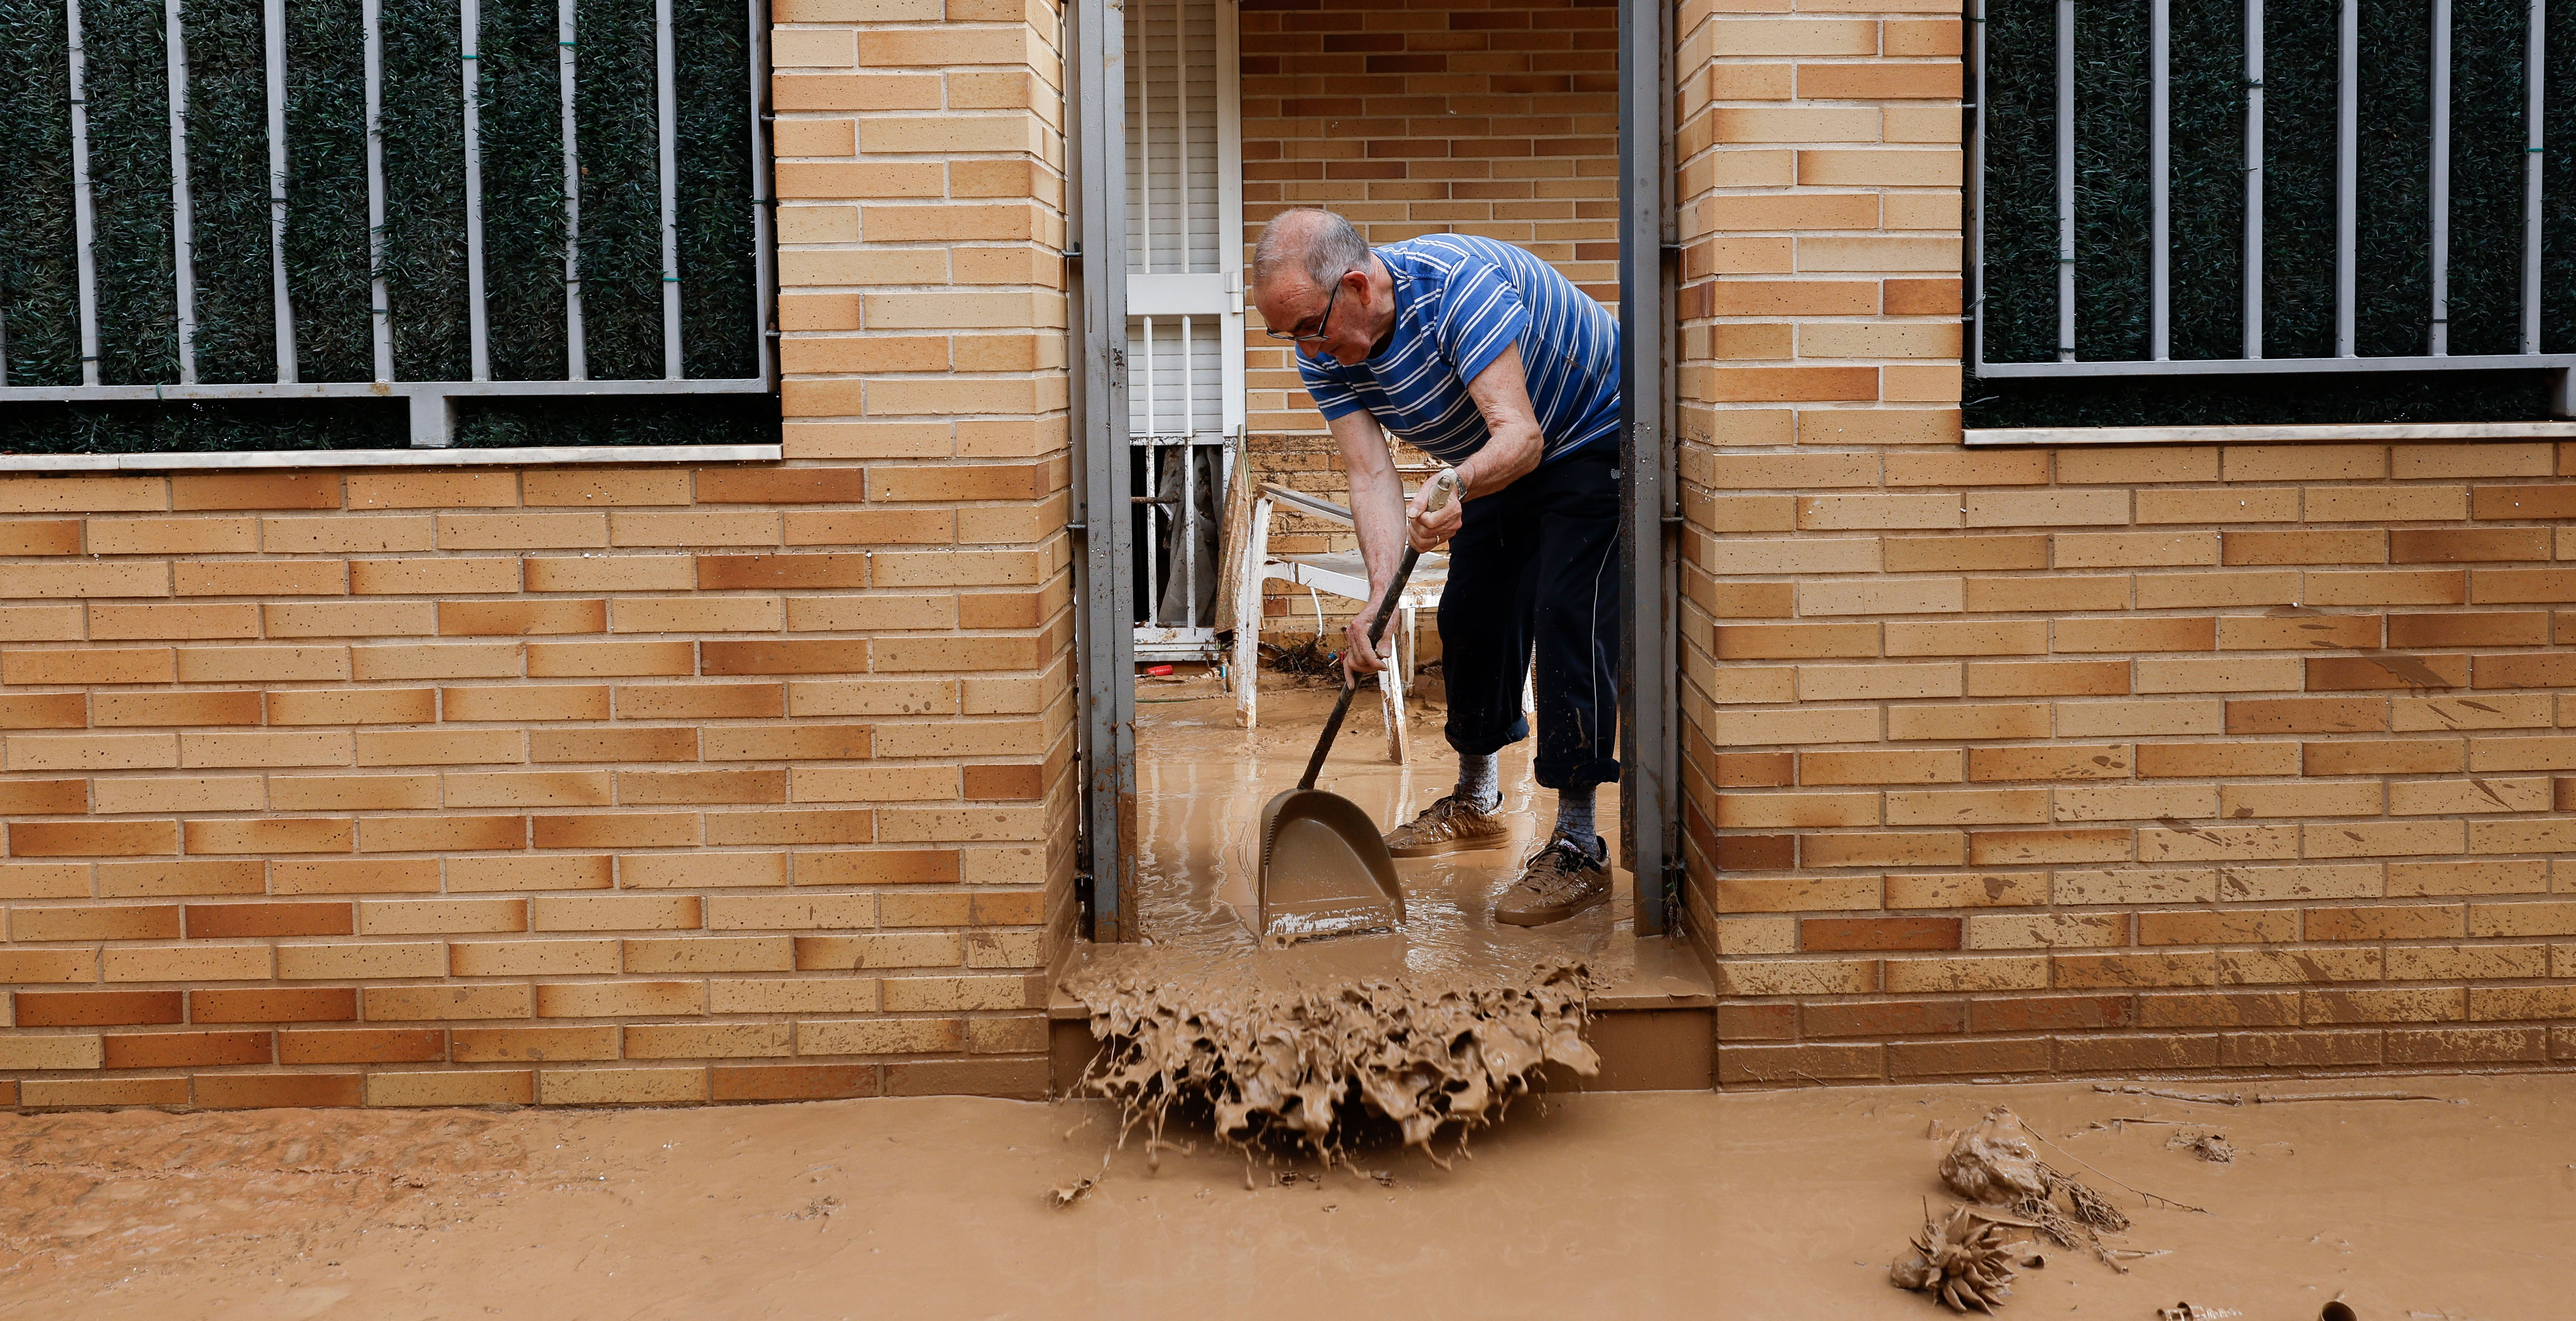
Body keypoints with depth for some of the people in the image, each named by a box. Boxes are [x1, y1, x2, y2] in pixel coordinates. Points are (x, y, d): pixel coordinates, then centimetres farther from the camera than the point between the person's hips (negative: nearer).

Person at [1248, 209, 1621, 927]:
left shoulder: (1457, 281, -37)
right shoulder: (1324, 354, -15)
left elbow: (1520, 435, -41)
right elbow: (1372, 477, -21)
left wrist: (1455, 488, -61)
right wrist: (1379, 594, -36)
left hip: (1593, 443, -7)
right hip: (1495, 467, 8)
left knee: (1567, 620, -17)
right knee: (1471, 616, 10)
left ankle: (1578, 849, -14)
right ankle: (1476, 802, 30)